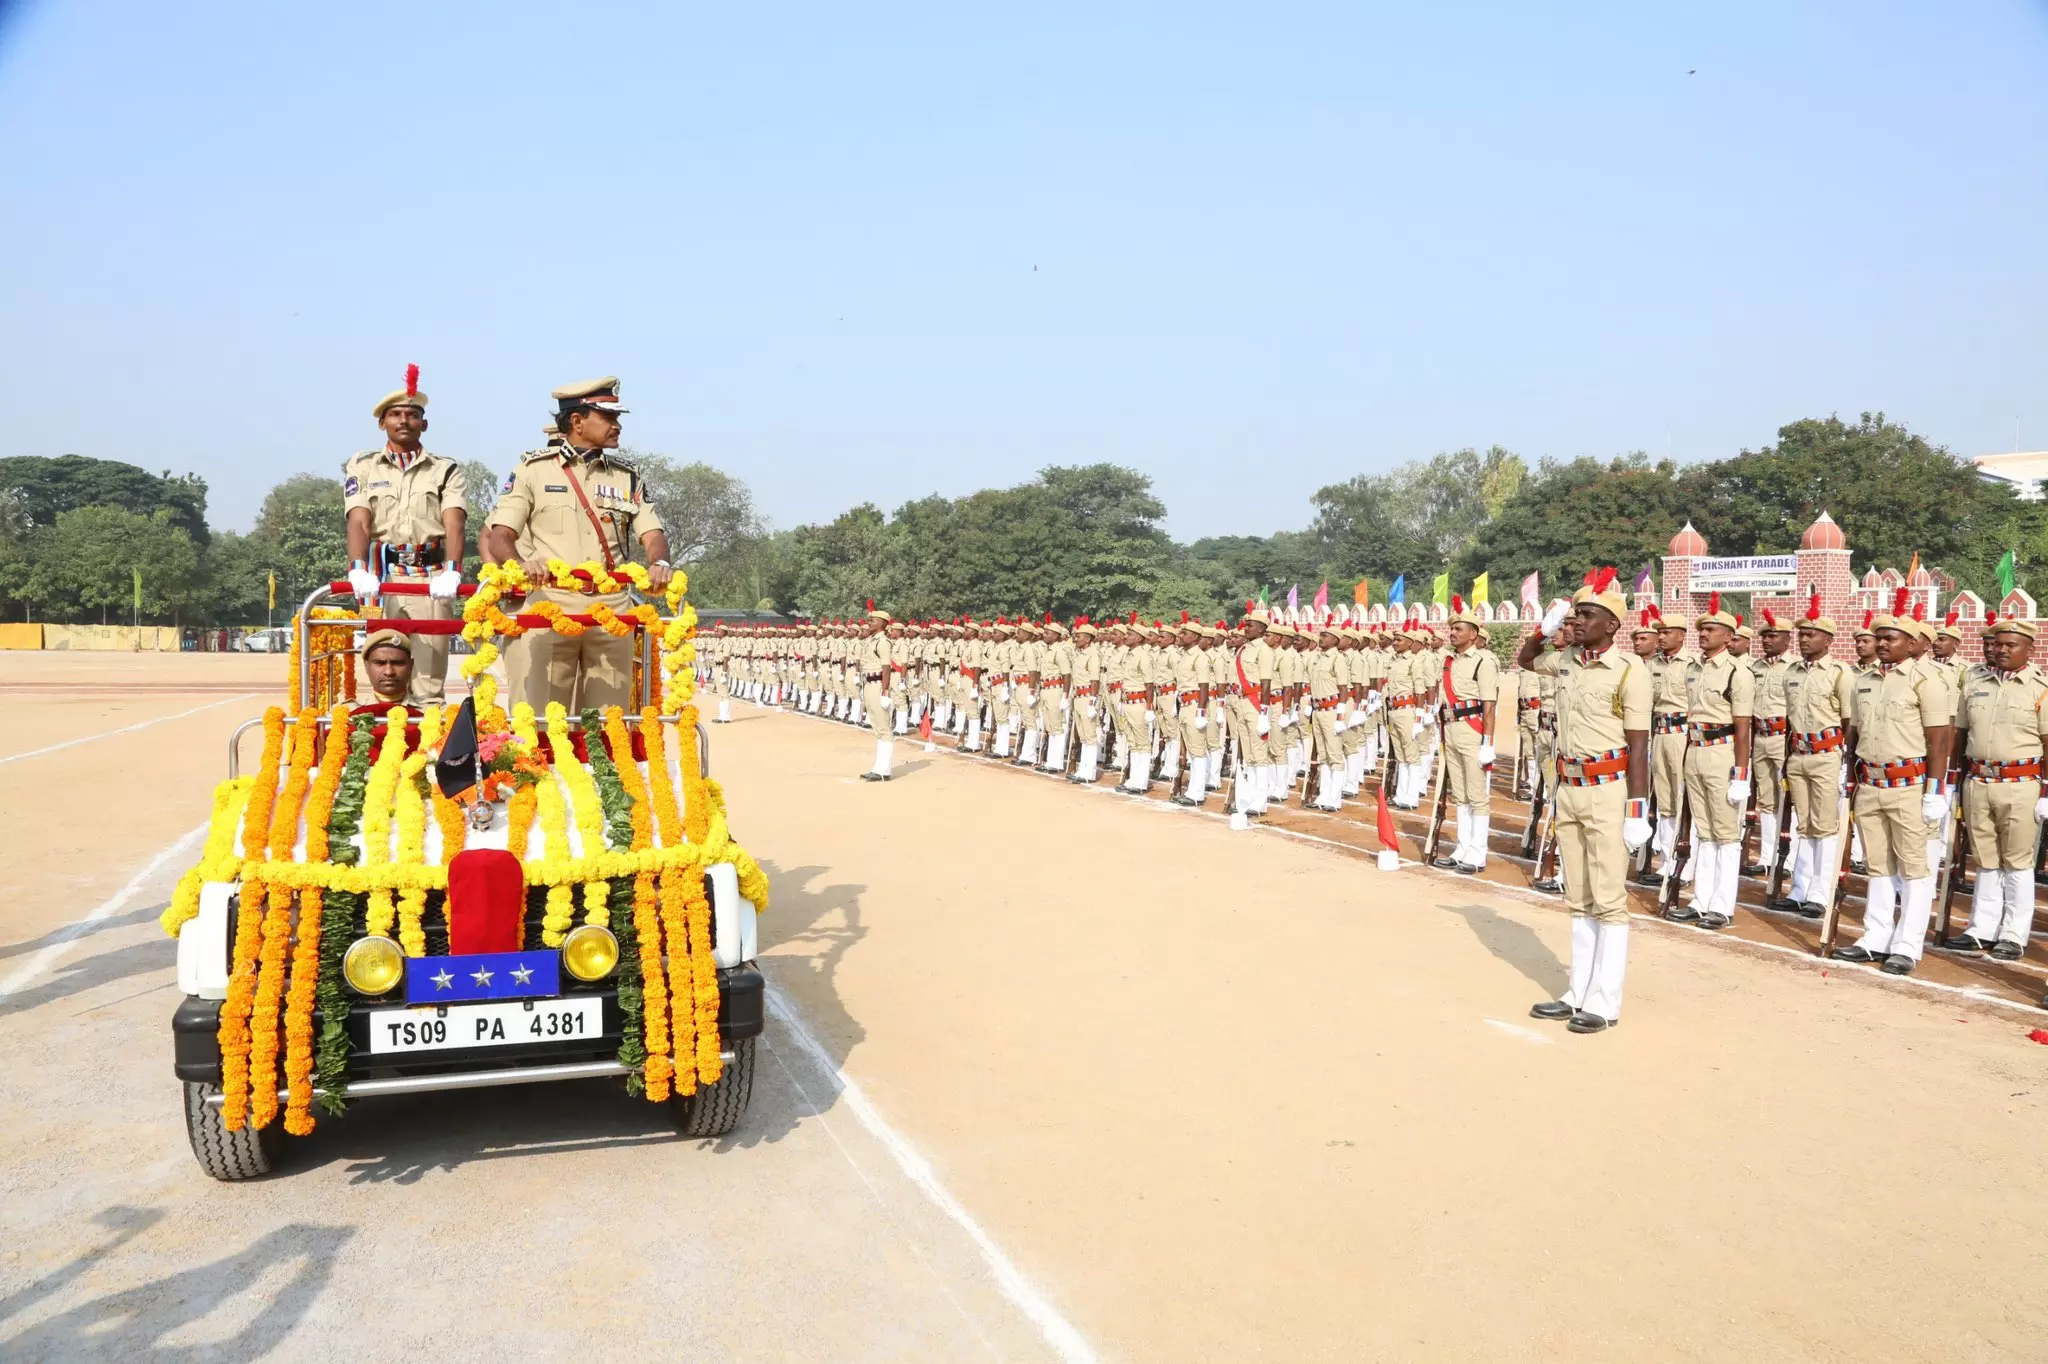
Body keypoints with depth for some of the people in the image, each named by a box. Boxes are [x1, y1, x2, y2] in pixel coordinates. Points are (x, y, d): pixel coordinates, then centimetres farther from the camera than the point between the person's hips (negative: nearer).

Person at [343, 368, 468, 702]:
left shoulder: (446, 470, 12)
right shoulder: (362, 467, 14)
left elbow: (454, 524, -3)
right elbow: (358, 522, 0)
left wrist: (451, 571, -22)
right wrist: (358, 569, -19)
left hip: (432, 579, -1)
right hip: (382, 577, 1)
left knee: (430, 683, -5)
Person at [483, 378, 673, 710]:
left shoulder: (627, 477, 15)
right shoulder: (533, 469, 6)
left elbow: (652, 532, 6)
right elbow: (499, 536, 1)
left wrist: (659, 563, -17)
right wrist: (520, 564, -21)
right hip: (551, 605, -2)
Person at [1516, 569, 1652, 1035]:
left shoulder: (1629, 670, -13)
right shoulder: (1565, 660, 5)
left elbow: (1638, 745, -14)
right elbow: (1524, 660, 28)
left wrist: (1637, 809, -16)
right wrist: (1545, 628, 7)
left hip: (1608, 791, -7)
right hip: (1569, 787, 7)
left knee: (1609, 900, -1)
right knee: (1578, 900, 12)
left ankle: (1605, 1003, 5)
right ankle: (1579, 993, 20)